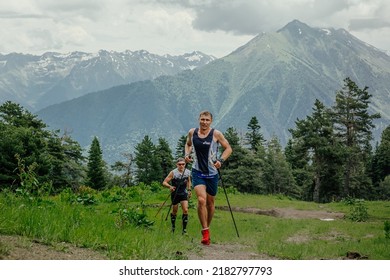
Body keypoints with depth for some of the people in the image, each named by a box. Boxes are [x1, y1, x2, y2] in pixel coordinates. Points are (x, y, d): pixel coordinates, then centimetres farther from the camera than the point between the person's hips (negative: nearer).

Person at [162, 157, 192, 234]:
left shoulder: (188, 172, -6)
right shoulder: (173, 173, -19)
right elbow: (164, 182, -21)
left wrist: (189, 190, 12)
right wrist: (170, 186, -39)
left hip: (184, 193, 2)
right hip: (175, 194, -2)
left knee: (185, 210, -12)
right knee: (174, 212, 9)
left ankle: (184, 229, -5)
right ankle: (173, 227, 32)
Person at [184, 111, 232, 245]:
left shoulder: (216, 134, -8)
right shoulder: (192, 132, 1)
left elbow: (228, 148, 0)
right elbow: (188, 144, 21)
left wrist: (220, 160, -14)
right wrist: (187, 154, 2)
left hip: (212, 173, 0)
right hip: (197, 172, 0)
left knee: (210, 202, 11)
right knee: (201, 200, -19)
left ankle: (207, 228, 33)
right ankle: (205, 231, -14)